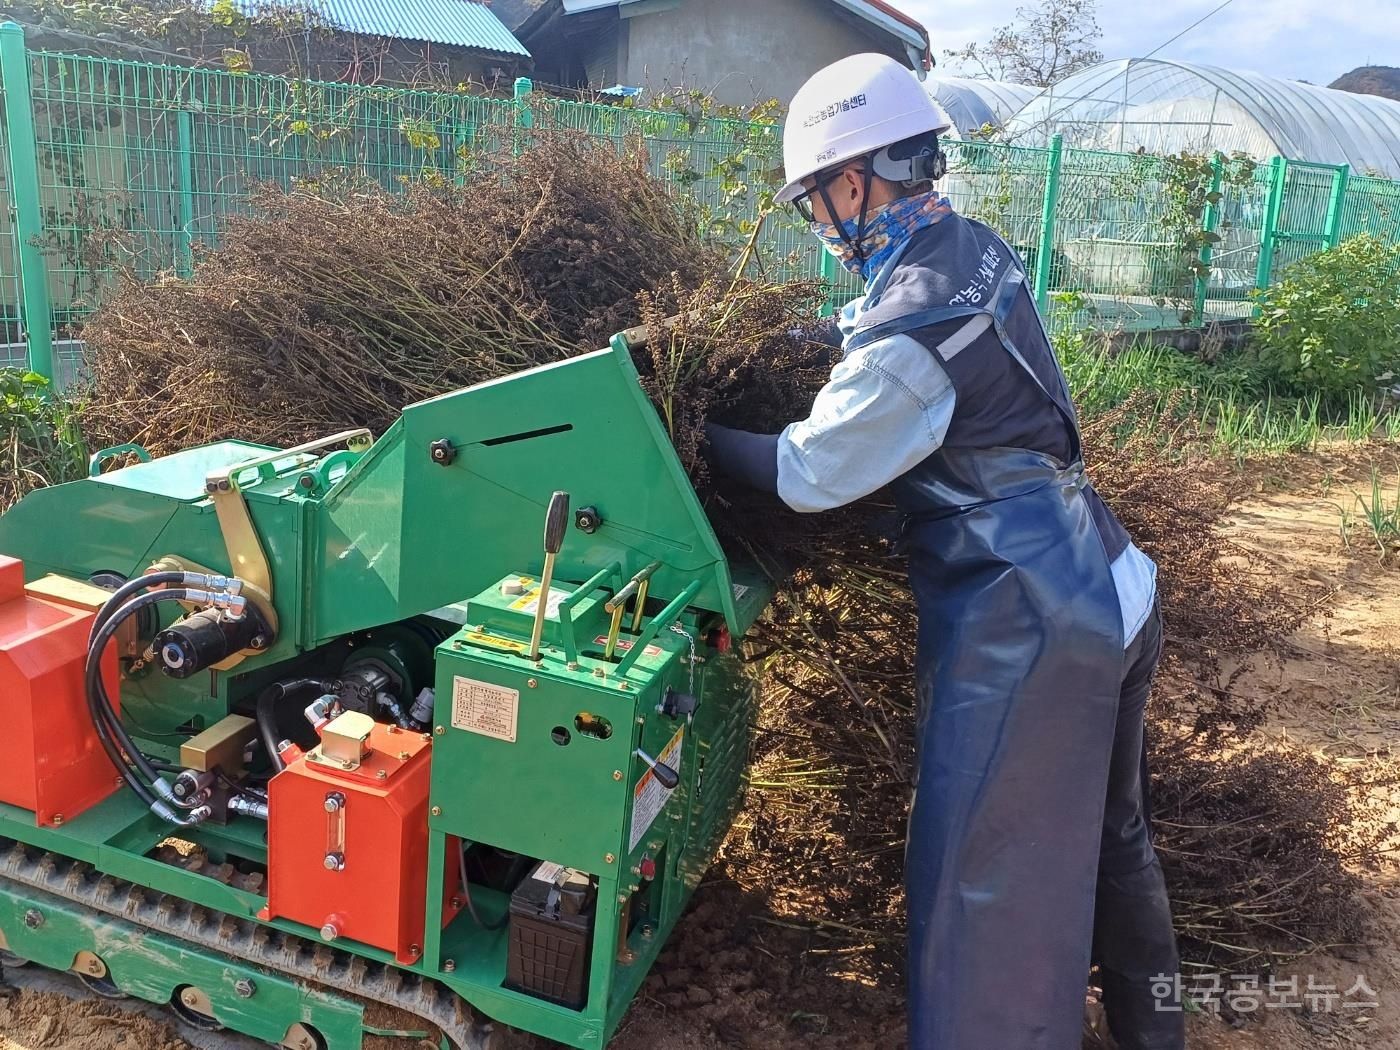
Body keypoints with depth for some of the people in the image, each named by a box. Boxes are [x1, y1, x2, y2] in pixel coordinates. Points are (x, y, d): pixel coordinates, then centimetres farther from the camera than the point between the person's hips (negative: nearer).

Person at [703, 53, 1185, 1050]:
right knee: (1106, 830, 26)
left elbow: (807, 476, -13)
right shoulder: (978, 248, 3)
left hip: (1023, 628, -10)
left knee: (986, 876, 4)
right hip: (1109, 591, 10)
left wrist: (700, 434, 0)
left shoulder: (908, 337, -24)